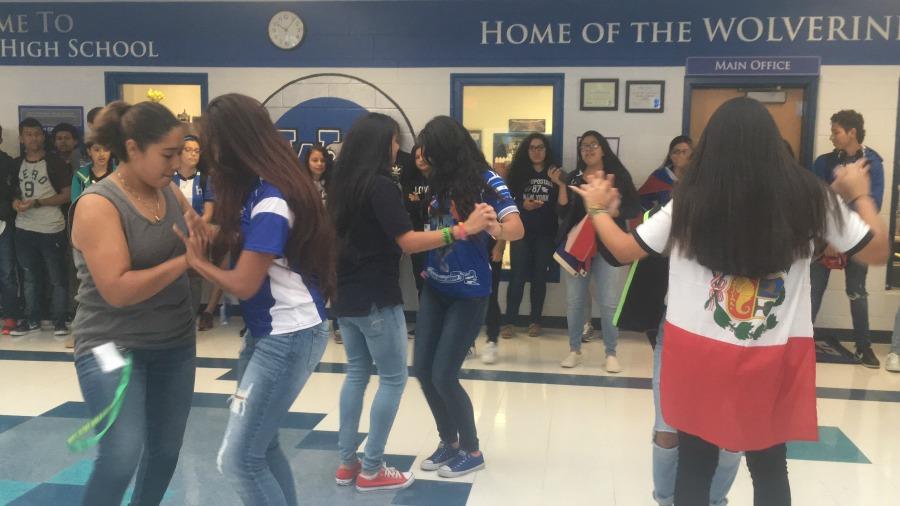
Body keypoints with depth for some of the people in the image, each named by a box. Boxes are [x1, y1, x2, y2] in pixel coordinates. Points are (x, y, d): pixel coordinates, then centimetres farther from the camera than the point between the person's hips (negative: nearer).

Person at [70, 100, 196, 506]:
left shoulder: (170, 193, 3)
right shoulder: (97, 204, -16)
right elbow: (118, 290, -24)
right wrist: (186, 260, -22)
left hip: (176, 342, 7)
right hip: (113, 345, -6)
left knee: (166, 449, 14)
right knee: (121, 457, -16)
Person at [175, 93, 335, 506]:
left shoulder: (270, 202, -21)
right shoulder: (259, 190, 8)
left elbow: (243, 284, -19)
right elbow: (242, 247, 12)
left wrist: (197, 259, -5)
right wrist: (206, 237, -4)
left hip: (289, 336, -10)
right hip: (268, 331, 10)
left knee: (238, 459, -5)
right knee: (261, 443, 17)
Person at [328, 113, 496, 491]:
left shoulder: (343, 186, 8)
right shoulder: (381, 186, -17)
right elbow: (408, 242, -24)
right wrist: (464, 229, -26)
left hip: (346, 296, 9)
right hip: (376, 299, -8)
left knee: (356, 374, 16)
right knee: (393, 379, 3)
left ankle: (347, 462, 21)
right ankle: (371, 470, 7)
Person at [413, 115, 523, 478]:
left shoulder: (485, 180, -13)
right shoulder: (440, 182, 5)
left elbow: (517, 228, -23)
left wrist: (493, 229, -43)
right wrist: (428, 268, 2)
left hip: (468, 293, -6)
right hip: (434, 288, 7)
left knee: (443, 375, -6)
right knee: (422, 370, 7)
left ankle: (472, 450, 15)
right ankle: (449, 442, 27)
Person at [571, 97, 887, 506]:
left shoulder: (689, 202, -12)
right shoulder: (810, 198, -10)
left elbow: (624, 250, 0)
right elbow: (877, 252, 4)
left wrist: (598, 209, 17)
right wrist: (860, 195, 20)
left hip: (698, 353, 0)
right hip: (775, 359, 1)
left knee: (695, 464, 14)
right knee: (770, 467, 18)